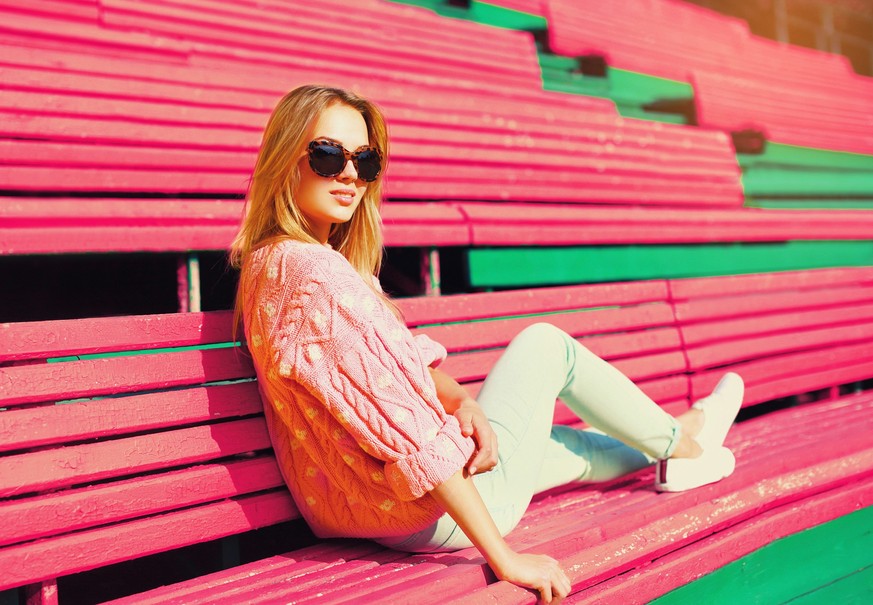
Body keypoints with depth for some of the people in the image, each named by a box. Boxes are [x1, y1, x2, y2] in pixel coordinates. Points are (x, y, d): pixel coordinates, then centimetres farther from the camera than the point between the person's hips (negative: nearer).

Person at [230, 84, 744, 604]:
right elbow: (409, 430, -30)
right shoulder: (316, 273, -26)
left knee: (560, 441, 30)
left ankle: (661, 450, 57)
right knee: (544, 344, 6)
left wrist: (460, 400, -10)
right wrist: (506, 559, -27)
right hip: (431, 514, -9)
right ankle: (678, 441, 28)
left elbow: (406, 359, 10)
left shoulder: (269, 264, 7)